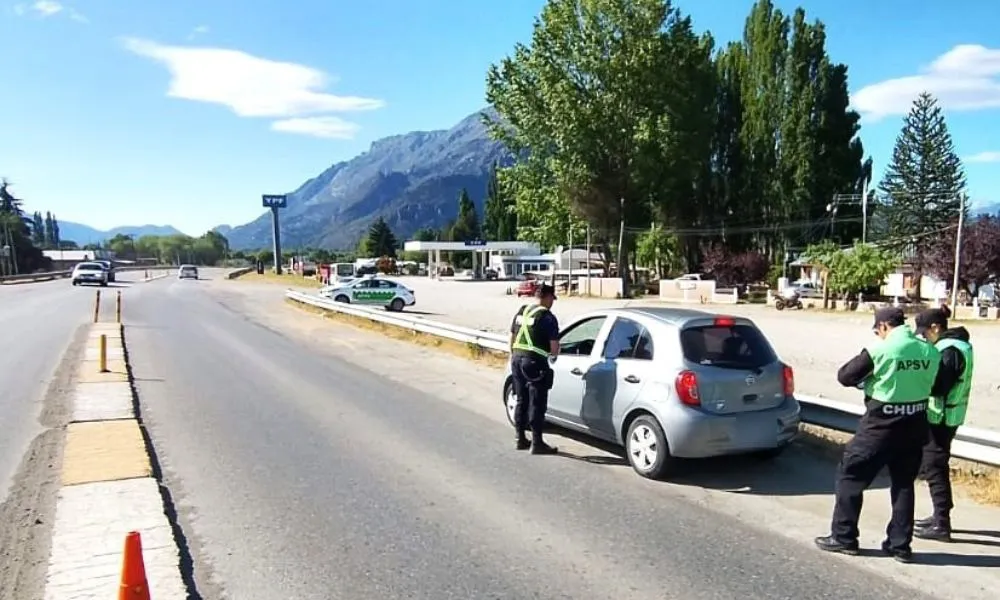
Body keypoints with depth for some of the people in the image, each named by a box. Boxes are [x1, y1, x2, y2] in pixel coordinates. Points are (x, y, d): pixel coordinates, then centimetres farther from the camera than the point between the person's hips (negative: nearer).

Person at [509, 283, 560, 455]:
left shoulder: (522, 311, 12)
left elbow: (512, 337, 17)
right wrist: (553, 355, 10)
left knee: (521, 401, 16)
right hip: (535, 362, -7)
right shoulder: (547, 317, -9)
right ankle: (537, 443, 4)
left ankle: (520, 439, 23)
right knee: (537, 404, 0)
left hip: (517, 359, 7)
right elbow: (554, 346, -12)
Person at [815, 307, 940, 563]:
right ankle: (900, 545, 21)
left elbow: (844, 376, -9)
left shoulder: (880, 349, -15)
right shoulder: (930, 351, 0)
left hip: (881, 425, -6)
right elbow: (930, 383, 14)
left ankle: (843, 537, 12)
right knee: (904, 484, 16)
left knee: (850, 475, 7)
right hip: (914, 425, 6)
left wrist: (867, 379, 9)